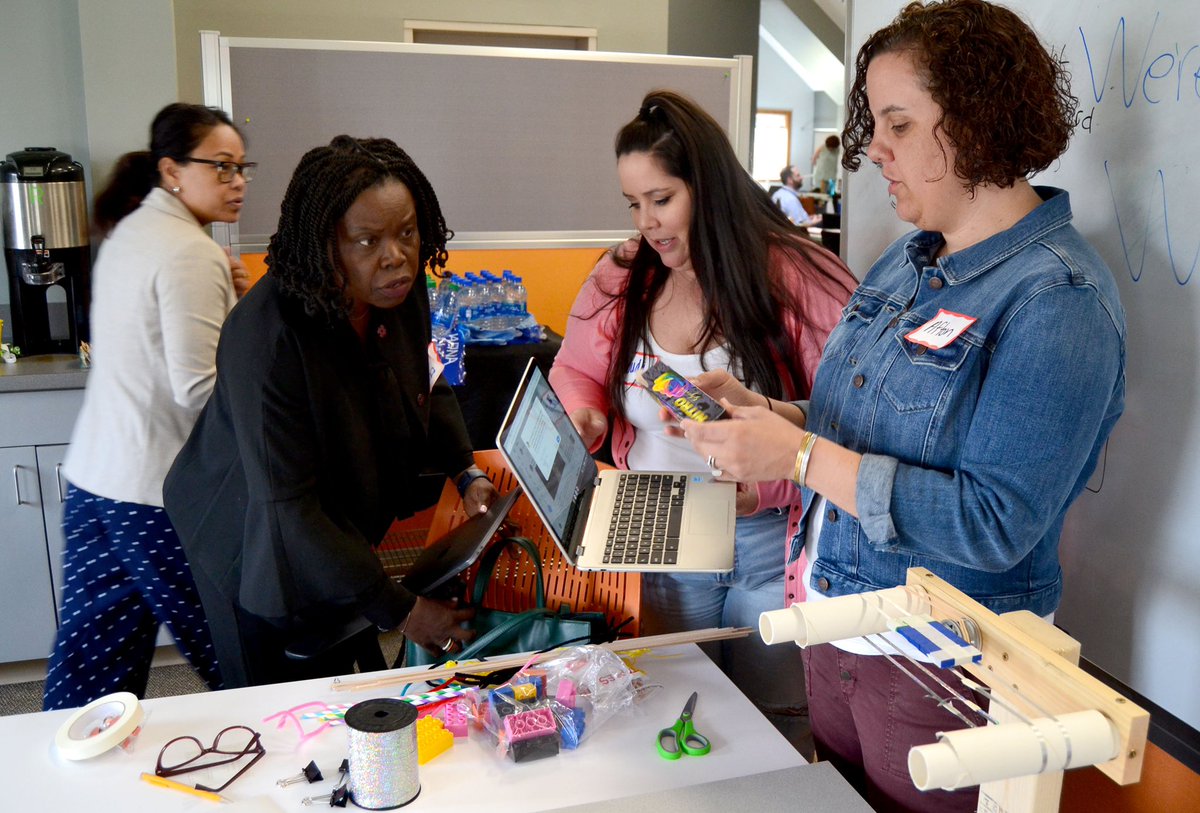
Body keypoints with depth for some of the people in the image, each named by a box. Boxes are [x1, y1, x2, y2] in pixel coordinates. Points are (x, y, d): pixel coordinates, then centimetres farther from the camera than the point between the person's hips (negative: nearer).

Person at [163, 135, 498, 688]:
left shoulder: (401, 291, -14)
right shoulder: (267, 338, -35)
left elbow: (427, 387, 7)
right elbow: (288, 510, -33)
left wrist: (465, 472, -7)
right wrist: (399, 611, -31)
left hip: (343, 532, 6)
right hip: (259, 547, -6)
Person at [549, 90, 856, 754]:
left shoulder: (800, 278, -15)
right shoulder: (620, 278, 0)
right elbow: (576, 373, 11)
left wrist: (772, 480, -29)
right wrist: (579, 416, -11)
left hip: (774, 545, -3)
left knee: (775, 740, 12)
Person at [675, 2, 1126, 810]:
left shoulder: (1056, 299, -21)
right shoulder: (911, 259, 4)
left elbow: (993, 525, -27)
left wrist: (802, 456, -28)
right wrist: (758, 414, -6)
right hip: (837, 624, 7)